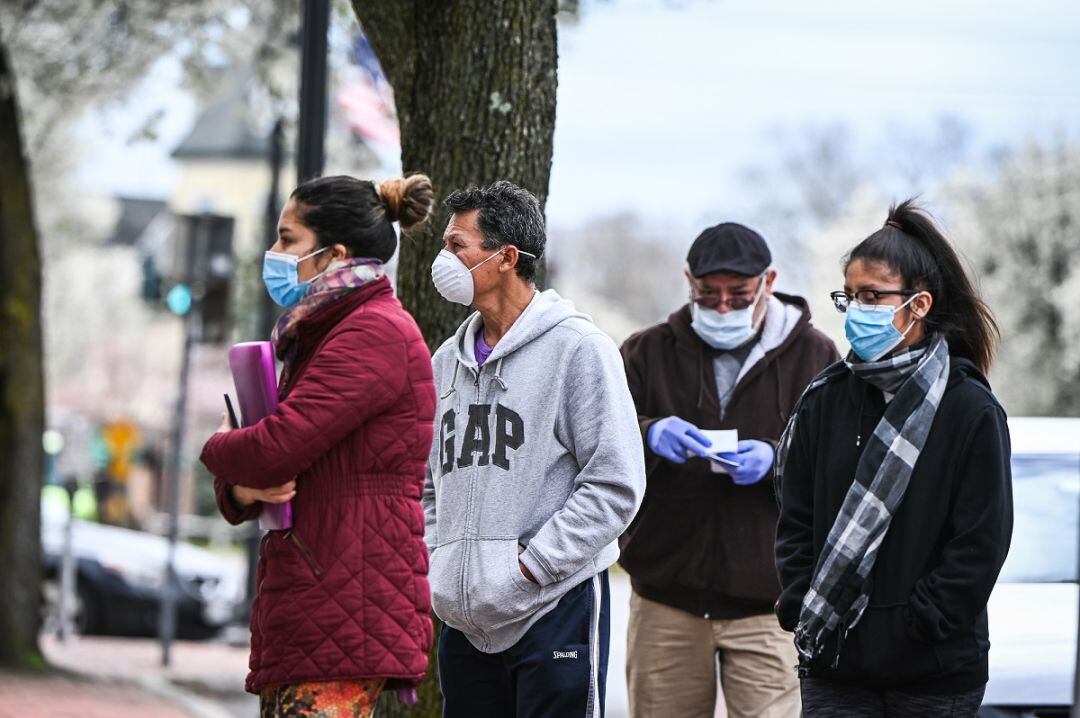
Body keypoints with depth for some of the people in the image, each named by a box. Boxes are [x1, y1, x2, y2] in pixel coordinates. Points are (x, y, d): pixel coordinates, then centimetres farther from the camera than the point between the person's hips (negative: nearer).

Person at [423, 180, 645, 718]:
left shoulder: (577, 347, -6)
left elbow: (616, 486, -11)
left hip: (555, 609, -6)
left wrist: (530, 567, -14)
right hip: (464, 619, 6)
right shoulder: (448, 360, 14)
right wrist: (436, 566, 6)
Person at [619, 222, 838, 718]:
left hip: (769, 600, -2)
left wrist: (777, 462, -19)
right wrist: (648, 435, -22)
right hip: (667, 597, 2)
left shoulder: (814, 356, 7)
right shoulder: (648, 353, 11)